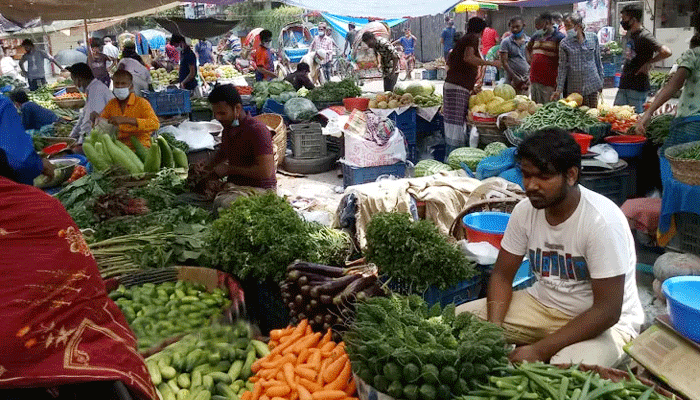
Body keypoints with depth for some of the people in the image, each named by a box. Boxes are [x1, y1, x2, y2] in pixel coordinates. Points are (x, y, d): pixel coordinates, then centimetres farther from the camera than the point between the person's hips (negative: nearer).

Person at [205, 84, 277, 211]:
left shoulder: (257, 130, -15)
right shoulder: (227, 129, 13)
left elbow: (265, 171, -23)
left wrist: (230, 169, -14)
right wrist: (206, 169, 18)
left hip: (258, 189, -8)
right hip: (232, 185, 8)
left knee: (221, 204, -36)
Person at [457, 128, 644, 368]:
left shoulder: (603, 221, -26)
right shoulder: (525, 210, -9)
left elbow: (607, 311, -25)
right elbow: (502, 275, 1)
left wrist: (540, 350, -29)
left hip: (603, 321, -5)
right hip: (544, 303, 6)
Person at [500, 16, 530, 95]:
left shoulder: (529, 41, 11)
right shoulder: (506, 42, 2)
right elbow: (504, 62, -4)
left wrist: (530, 76, -3)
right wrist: (515, 77, -11)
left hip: (527, 80, 3)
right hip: (512, 81, -3)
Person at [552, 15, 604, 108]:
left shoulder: (593, 38, 3)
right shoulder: (564, 43, -3)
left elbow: (598, 61, 11)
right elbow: (562, 67, -2)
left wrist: (601, 81, 12)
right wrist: (559, 89, -6)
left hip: (593, 83, 2)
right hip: (575, 86, -2)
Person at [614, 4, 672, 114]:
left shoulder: (644, 36, -14)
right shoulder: (629, 34, 13)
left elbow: (666, 52, -25)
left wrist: (648, 64, -15)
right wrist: (625, 67, 13)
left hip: (637, 88, -9)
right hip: (624, 84, 9)